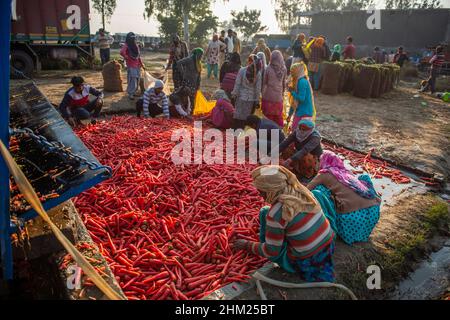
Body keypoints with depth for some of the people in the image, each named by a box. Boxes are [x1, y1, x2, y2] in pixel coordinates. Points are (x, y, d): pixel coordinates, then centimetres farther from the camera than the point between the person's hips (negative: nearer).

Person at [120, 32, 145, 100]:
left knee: (137, 80, 11)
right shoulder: (126, 45, -9)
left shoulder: (136, 46, 13)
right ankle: (130, 94, 4)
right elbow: (122, 52, -29)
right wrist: (126, 58, -14)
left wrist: (142, 65, 17)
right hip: (131, 66, -7)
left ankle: (134, 92, 26)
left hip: (137, 66, 7)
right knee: (132, 81, -7)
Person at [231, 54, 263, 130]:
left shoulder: (242, 70, -8)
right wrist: (257, 101, 4)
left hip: (241, 97, -1)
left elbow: (237, 84, -5)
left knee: (238, 117, 7)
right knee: (245, 118, 9)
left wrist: (234, 95, 3)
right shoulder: (258, 73, -4)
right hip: (251, 99, 1)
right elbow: (258, 89, -1)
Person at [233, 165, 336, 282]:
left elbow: (271, 252, -12)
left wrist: (246, 245, 3)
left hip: (305, 264, -6)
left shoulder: (275, 213, -25)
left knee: (264, 212, 2)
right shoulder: (302, 191, -6)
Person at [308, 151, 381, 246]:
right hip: (373, 212, 6)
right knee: (364, 177, 29)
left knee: (318, 191, 6)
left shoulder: (325, 174, 8)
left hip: (351, 216, -6)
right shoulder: (347, 171, 23)